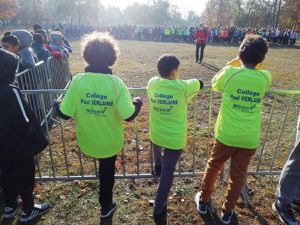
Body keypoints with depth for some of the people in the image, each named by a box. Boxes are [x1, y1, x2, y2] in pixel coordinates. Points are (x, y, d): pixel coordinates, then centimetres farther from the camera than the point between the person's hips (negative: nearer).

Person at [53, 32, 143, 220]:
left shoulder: (78, 80, -19)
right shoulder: (116, 83, -23)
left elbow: (65, 114, -14)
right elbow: (128, 116, -22)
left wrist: (57, 105, 9)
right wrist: (137, 103, -1)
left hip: (87, 140, 1)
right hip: (110, 141, -1)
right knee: (107, 171, 23)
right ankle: (106, 206, 47)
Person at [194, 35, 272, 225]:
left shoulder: (230, 73, -12)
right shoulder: (265, 78, -4)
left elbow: (215, 84, 8)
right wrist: (255, 65, 22)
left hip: (226, 134, -1)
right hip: (250, 139, 2)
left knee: (213, 167, 20)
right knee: (238, 176, 17)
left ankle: (203, 201, 38)